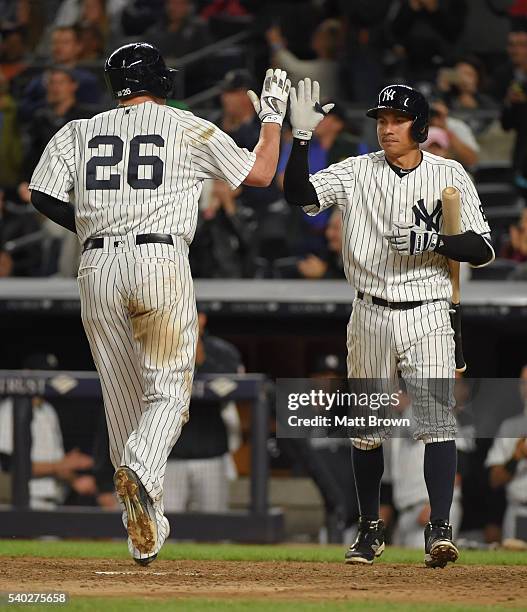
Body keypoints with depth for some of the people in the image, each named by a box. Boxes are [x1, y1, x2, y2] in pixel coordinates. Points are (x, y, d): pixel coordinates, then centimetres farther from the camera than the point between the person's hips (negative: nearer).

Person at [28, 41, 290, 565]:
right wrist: (273, 116, 28)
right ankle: (139, 470, -32)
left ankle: (144, 532, 11)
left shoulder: (80, 132, 14)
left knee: (122, 400, 10)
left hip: (97, 267, 3)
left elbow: (43, 196, 5)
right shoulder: (189, 128, 7)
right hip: (160, 262, -3)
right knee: (168, 389, -1)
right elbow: (260, 172, 13)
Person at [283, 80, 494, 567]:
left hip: (427, 317, -2)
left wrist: (434, 241, -19)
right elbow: (298, 194, -9)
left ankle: (440, 529, -19)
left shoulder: (450, 176, 1)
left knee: (437, 418, -15)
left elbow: (483, 248, -2)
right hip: (371, 317, 2)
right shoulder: (357, 172, 4)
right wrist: (302, 136, -20)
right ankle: (370, 529, 23)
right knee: (367, 428, 9)